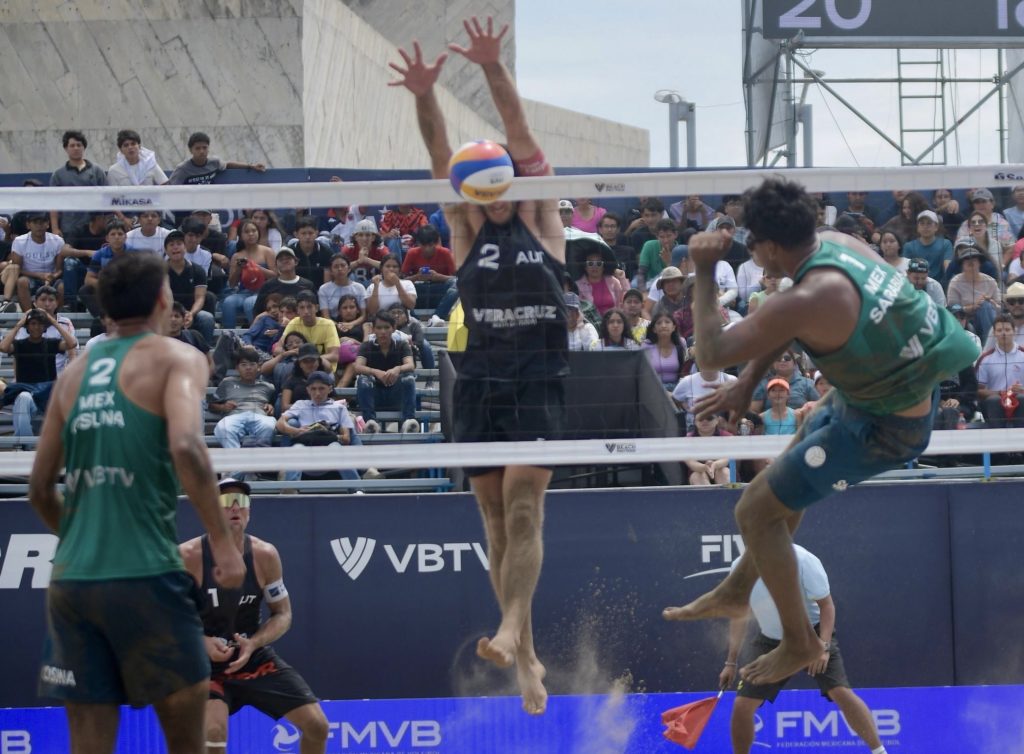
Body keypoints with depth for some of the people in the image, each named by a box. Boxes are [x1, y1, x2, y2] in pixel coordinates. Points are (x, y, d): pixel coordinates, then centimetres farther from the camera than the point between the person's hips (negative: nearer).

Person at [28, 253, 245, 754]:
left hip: (70, 580, 5)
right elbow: (185, 446, -18)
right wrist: (222, 542, -14)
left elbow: (40, 489, 19)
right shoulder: (176, 358, 0)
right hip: (144, 576, -5)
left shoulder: (75, 372, 16)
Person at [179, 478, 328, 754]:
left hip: (255, 658, 4)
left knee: (316, 725, -2)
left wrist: (253, 644, -16)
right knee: (213, 731, -31)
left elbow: (283, 614, 3)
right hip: (206, 663, -4)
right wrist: (203, 642, -26)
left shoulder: (265, 555, -7)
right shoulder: (188, 557, -17)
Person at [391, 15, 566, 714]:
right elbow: (442, 159, -4)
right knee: (497, 517, 3)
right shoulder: (467, 228, 10)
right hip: (480, 384, 3)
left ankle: (510, 631, -25)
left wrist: (495, 70, -18)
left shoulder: (540, 219, 5)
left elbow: (522, 138, -6)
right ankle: (527, 656, 8)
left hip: (540, 384, -3)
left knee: (523, 503, -17)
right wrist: (425, 95, -20)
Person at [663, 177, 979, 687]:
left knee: (756, 511, 1)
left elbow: (713, 352, -28)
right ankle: (737, 591, 48)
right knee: (791, 471, 29)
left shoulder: (809, 299, -34)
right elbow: (782, 323, 10)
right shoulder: (836, 243, -8)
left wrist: (704, 272, -19)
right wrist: (748, 382, 3)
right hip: (914, 384, 9)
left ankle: (800, 643, 17)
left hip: (883, 426, -9)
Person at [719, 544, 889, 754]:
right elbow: (740, 616, 5)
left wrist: (823, 647, -25)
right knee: (742, 705, -9)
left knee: (841, 692, -21)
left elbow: (826, 605, -13)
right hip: (770, 642, 3)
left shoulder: (803, 560, -20)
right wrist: (731, 662, 4)